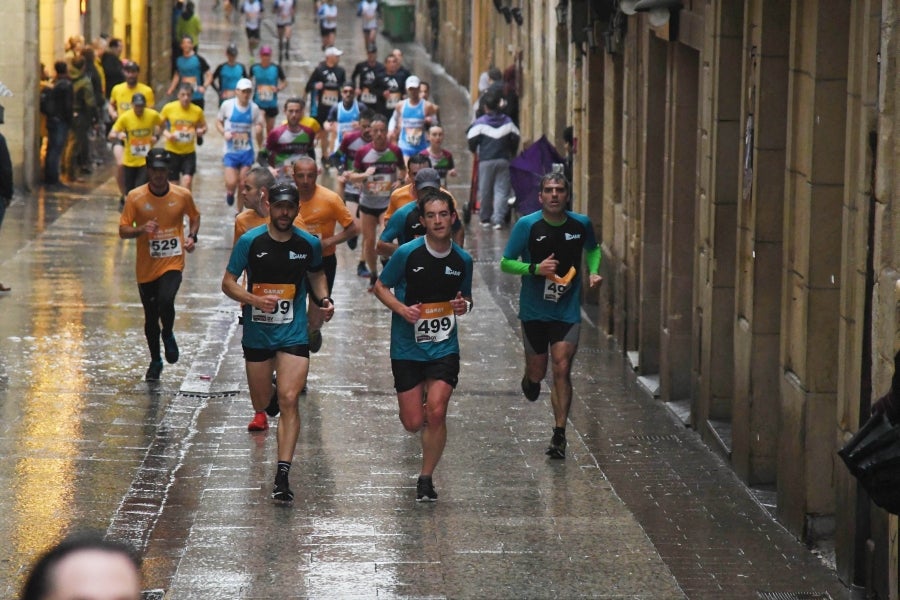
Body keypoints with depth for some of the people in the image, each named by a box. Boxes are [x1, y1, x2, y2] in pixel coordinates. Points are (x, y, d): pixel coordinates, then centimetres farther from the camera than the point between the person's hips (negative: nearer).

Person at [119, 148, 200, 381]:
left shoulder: (182, 195, -2)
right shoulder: (135, 197, -6)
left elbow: (194, 216, 17)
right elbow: (123, 230, -5)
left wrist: (192, 236, -1)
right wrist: (141, 229, -25)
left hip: (173, 262, -1)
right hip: (146, 266, 1)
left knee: (165, 301, -26)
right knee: (150, 317, 9)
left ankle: (168, 335, 7)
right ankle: (155, 362, 31)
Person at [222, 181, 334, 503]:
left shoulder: (309, 244, -1)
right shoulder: (250, 241, -7)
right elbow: (228, 282, -3)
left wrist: (324, 300, 3)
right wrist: (255, 299, -20)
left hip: (294, 334, -1)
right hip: (257, 333, 1)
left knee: (288, 400, -16)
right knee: (261, 403, 15)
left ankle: (283, 473, -18)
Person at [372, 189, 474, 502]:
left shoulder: (462, 260, 1)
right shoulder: (407, 254, -9)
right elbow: (381, 287, 2)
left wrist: (464, 305, -8)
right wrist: (402, 309, -16)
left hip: (444, 347, 1)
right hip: (407, 346, -1)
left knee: (436, 413, -16)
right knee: (413, 423, 1)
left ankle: (426, 479, 2)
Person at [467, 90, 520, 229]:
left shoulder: (479, 123, -5)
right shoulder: (508, 122, 5)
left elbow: (472, 141, -6)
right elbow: (515, 139, 9)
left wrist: (475, 151, 16)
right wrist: (511, 154, 26)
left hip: (486, 161, -2)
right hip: (503, 160, 2)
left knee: (485, 190, 9)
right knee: (501, 190, 1)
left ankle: (486, 219, 17)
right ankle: (498, 219, -12)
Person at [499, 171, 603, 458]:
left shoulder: (581, 224, -2)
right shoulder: (527, 225, -10)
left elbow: (593, 249, 20)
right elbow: (505, 263, -5)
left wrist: (593, 271, 1)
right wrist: (535, 268, -21)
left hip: (567, 310, 0)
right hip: (534, 310, 0)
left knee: (561, 370, -9)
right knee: (537, 372, 8)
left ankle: (559, 435, -3)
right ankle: (529, 379, 47)